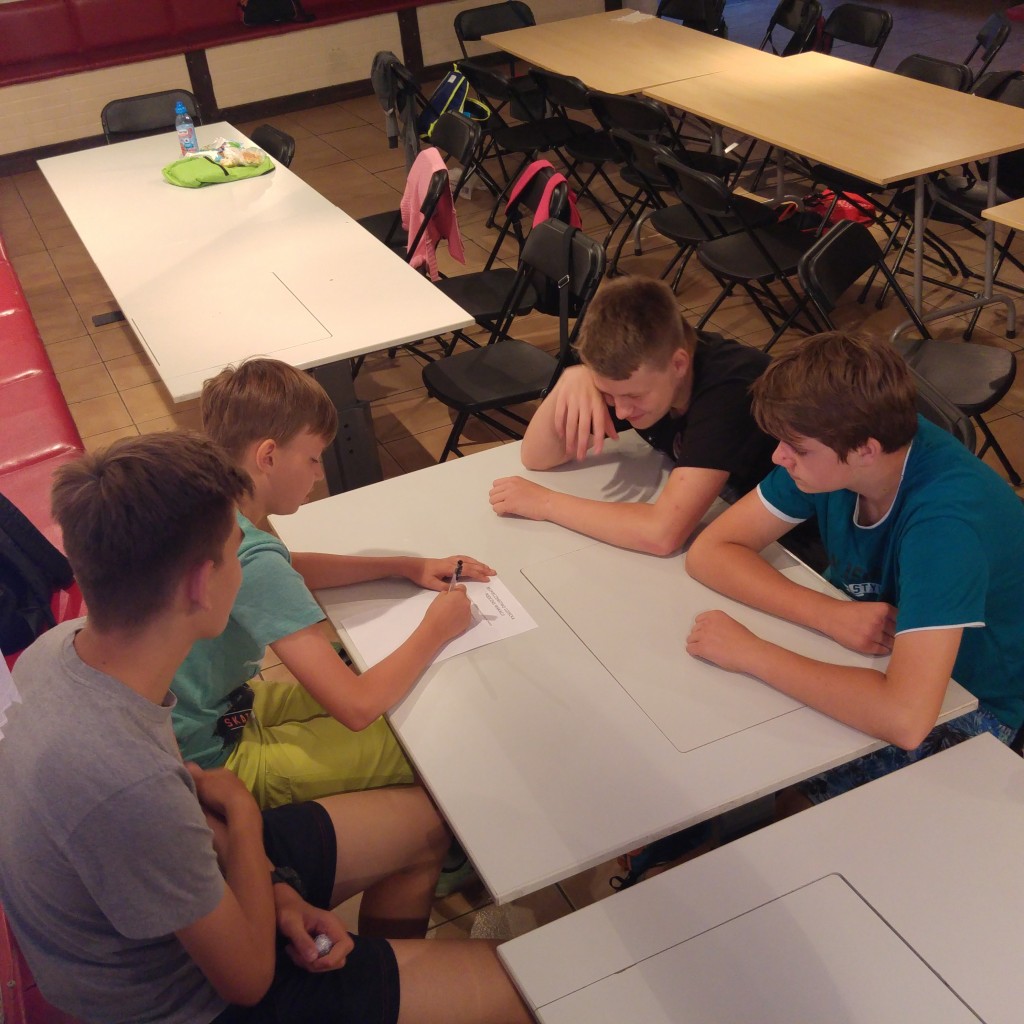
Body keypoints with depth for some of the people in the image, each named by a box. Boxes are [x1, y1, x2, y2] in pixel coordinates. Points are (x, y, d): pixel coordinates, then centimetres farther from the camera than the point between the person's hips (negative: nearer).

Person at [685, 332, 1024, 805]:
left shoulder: (945, 520, -36)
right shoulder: (828, 447, -17)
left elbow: (905, 717, -45)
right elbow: (709, 552, -13)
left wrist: (752, 653, -37)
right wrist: (830, 614, -27)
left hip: (968, 707, -5)